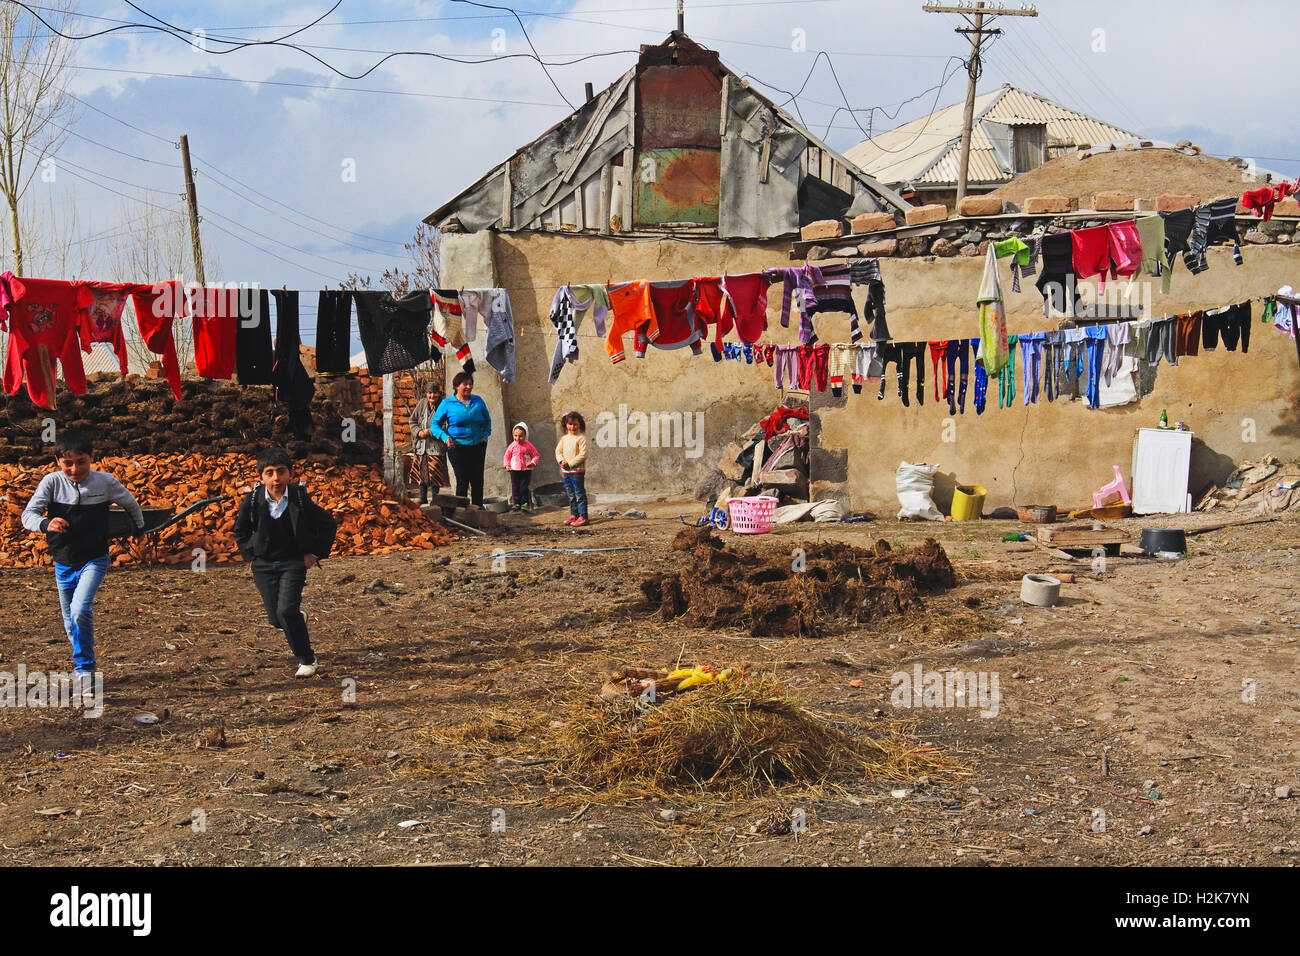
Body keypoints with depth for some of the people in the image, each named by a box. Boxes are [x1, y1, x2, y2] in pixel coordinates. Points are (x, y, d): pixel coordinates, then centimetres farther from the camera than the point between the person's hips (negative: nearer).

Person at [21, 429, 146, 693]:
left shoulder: (105, 482, -10)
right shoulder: (52, 482, -11)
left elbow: (131, 503, 10)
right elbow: (28, 515, -20)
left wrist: (139, 528, 26)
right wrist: (46, 524, -42)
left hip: (94, 560, -3)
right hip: (63, 562, 3)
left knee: (80, 610, -23)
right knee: (71, 622, 12)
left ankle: (85, 670, -12)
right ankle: (83, 663, 34)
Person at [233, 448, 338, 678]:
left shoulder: (301, 499, -14)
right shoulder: (252, 501, -10)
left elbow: (329, 524, 1)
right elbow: (240, 531, 10)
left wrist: (316, 553, -2)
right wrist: (250, 555, 3)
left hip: (293, 562, -3)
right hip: (263, 564, 3)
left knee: (286, 611, -20)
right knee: (276, 620, 3)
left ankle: (307, 659, -3)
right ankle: (299, 619, 41)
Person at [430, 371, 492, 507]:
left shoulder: (478, 401, 9)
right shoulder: (447, 403, 0)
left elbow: (487, 419, 24)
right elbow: (434, 424, 2)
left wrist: (486, 434, 8)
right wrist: (445, 437, -14)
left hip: (478, 446, 3)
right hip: (457, 447, -3)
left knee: (478, 481, 4)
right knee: (462, 480, -7)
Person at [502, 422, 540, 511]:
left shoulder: (528, 445, -4)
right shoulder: (512, 446, 3)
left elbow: (536, 456, 2)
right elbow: (507, 456, 12)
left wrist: (532, 462, -16)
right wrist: (507, 465, -2)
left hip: (526, 470, -3)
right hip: (514, 470, 3)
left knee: (524, 487, -5)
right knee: (515, 487, 3)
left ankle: (525, 503, 4)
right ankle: (516, 503, 10)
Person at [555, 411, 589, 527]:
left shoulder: (581, 438, -11)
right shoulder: (564, 438, 11)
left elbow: (583, 455, -16)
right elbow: (558, 451, 12)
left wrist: (570, 464, -18)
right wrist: (561, 461, -8)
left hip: (577, 471, -7)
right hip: (566, 472, 7)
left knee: (579, 494, -5)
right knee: (571, 495, 14)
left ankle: (582, 516, -3)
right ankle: (573, 515, 24)